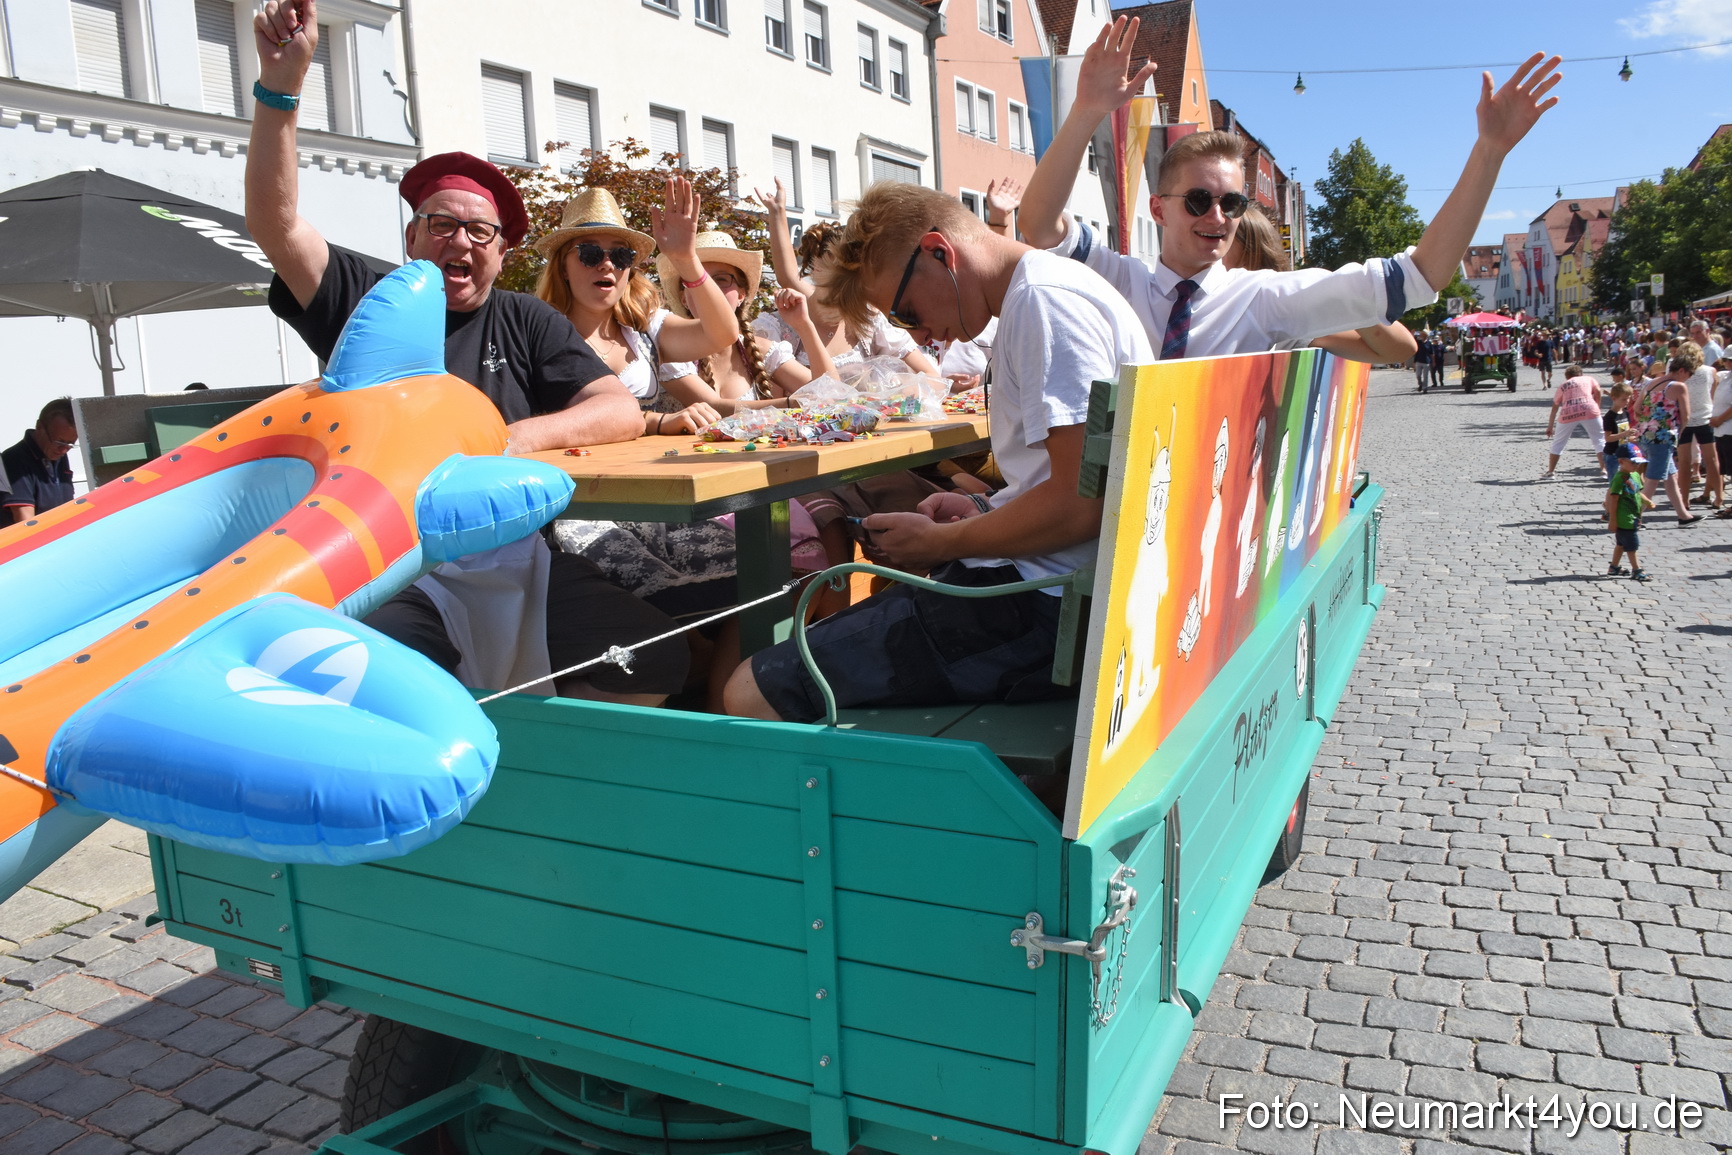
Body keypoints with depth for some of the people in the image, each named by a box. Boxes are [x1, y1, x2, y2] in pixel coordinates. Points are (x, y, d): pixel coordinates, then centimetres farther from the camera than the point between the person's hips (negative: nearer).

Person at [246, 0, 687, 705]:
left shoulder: (525, 322, 14)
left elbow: (622, 413, 3)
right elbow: (274, 222, 0)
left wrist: (522, 436, -14)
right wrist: (281, 84, -9)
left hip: (516, 556, 2)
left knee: (656, 659, -18)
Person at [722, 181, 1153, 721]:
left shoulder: (1045, 300, -14)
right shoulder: (1043, 292, 19)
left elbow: (1080, 504, -21)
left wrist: (939, 543, -9)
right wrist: (985, 509, 12)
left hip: (1044, 609, -11)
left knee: (756, 693, -15)